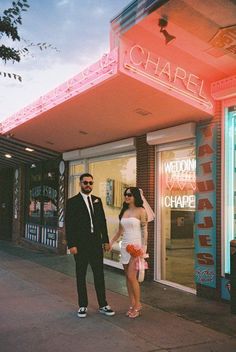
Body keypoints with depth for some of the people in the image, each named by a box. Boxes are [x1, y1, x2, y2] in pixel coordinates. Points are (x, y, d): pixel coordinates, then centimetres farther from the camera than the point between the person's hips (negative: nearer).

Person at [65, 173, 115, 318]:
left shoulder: (97, 200, 9)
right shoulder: (73, 202, -5)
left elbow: (103, 221, 11)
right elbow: (69, 225, -8)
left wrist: (106, 240, 7)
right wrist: (71, 244, -13)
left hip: (96, 243, 4)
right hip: (80, 244, -4)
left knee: (99, 274, 8)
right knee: (81, 276, 9)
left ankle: (103, 305, 18)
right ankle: (83, 306, 20)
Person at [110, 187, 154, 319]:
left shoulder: (141, 211, -6)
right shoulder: (124, 211, 11)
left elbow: (145, 231, -8)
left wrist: (143, 248, -16)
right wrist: (111, 242, 14)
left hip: (136, 246, -6)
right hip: (125, 246, 6)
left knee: (132, 276, -9)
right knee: (128, 277, 7)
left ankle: (137, 305, 8)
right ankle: (132, 304, 16)